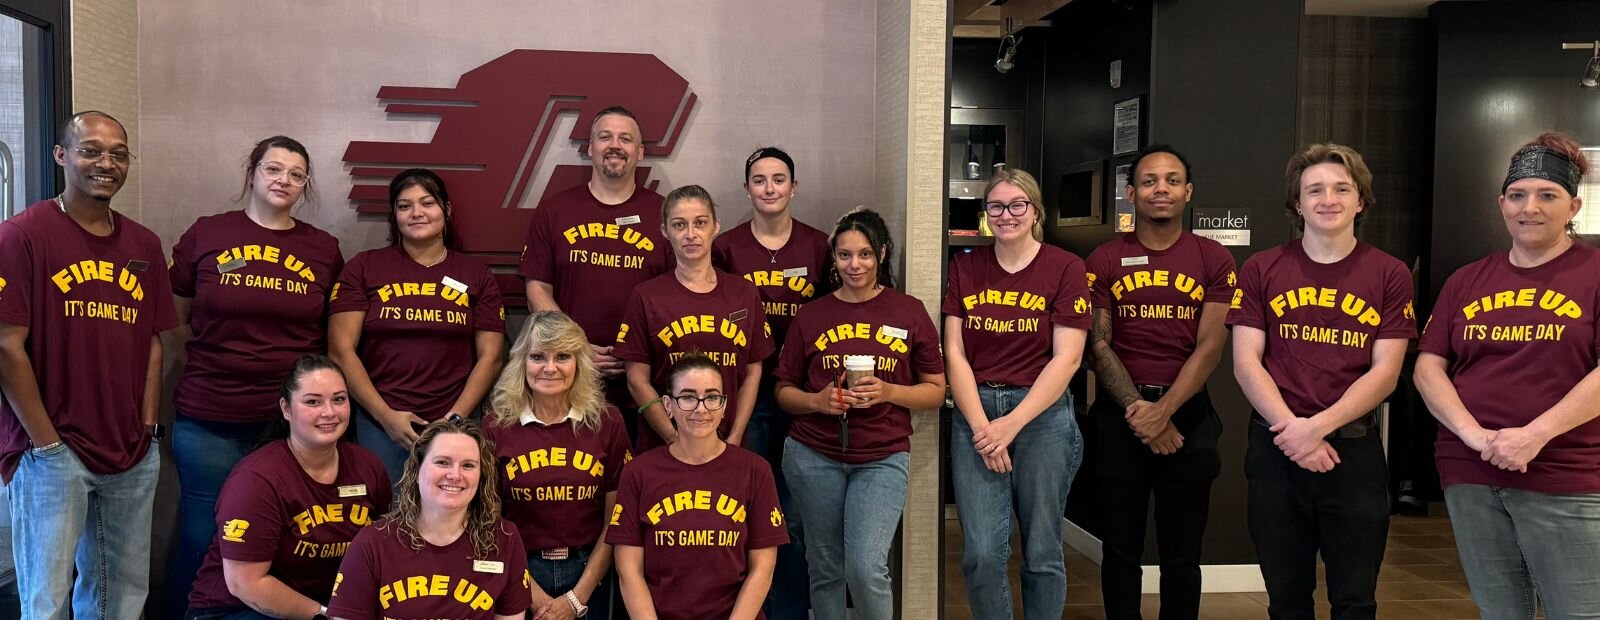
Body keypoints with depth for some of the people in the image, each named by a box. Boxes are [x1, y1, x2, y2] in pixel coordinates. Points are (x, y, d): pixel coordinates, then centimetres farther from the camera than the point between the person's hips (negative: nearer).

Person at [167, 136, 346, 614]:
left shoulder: (324, 250, 5)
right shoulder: (206, 234, 2)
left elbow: (335, 337, 12)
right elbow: (174, 320, 8)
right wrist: (205, 374, 5)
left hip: (293, 423, 1)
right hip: (208, 423, -1)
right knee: (203, 543, 7)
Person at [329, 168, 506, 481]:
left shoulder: (477, 275, 8)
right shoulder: (364, 268, 6)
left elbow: (490, 356, 4)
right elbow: (341, 350, 0)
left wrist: (455, 418, -7)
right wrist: (385, 416, -7)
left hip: (454, 423, 1)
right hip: (379, 422, 0)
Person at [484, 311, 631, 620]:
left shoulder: (607, 423, -5)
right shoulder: (497, 427, -6)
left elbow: (615, 520, -4)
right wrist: (534, 595, -11)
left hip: (588, 571, 1)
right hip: (519, 572, -1)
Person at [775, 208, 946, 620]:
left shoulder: (909, 312, 1)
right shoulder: (811, 316, 4)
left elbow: (936, 391, 4)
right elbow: (784, 391, 10)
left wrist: (888, 392, -14)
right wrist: (816, 401, -11)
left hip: (883, 459, -2)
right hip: (814, 456, 2)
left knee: (866, 568, -14)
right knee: (825, 570, 9)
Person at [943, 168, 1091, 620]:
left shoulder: (1065, 268, -1)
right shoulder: (965, 268, 7)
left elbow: (1067, 358, -7)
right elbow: (954, 353, 2)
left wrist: (1012, 424, -12)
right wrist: (981, 426, -9)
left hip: (1043, 415, -2)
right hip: (975, 415, 2)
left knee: (1042, 553, 7)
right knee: (982, 553, -2)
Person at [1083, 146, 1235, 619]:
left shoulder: (1214, 260, 2)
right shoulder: (1104, 261, 3)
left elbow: (1210, 347, -5)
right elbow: (1098, 344, -2)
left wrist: (1163, 411, -15)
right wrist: (1138, 409, -13)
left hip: (1187, 412, 0)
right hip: (1120, 414, 0)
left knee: (1182, 554, 8)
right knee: (1121, 548, 9)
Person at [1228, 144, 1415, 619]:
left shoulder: (1390, 274, 1)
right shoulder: (1261, 270, 3)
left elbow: (1385, 372, -4)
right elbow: (1246, 362, -2)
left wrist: (1318, 427, -16)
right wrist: (1292, 429, -14)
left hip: (1355, 450, 0)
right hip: (1275, 449, 1)